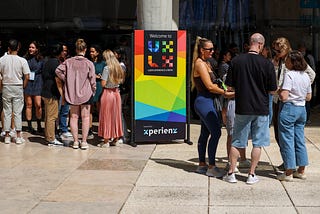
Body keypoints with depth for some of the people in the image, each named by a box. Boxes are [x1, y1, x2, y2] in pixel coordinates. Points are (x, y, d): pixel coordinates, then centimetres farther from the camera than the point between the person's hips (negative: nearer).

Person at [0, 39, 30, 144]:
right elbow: (26, 77, -7)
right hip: (18, 88, -1)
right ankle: (18, 137, 5)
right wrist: (23, 87, 6)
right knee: (18, 113, 4)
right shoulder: (22, 60, -7)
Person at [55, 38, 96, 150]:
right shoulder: (89, 63, -8)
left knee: (74, 117, 10)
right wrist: (93, 92, 7)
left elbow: (58, 71, -11)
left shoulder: (68, 61, 0)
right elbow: (92, 81, -6)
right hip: (86, 94, -2)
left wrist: (66, 80, 1)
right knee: (85, 117, 6)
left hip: (71, 94, 3)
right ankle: (84, 142, 7)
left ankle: (75, 141, 13)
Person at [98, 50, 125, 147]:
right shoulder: (119, 67, 4)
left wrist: (101, 78, 2)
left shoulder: (107, 68, -15)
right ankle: (115, 139, 20)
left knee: (106, 116, 2)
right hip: (116, 93, 6)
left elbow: (103, 84, -17)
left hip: (107, 93, -6)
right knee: (116, 115, 12)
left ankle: (106, 141, 6)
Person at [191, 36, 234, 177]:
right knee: (216, 132, -12)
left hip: (208, 102, 10)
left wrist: (223, 89, 2)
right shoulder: (200, 63, -13)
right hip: (204, 101, -10)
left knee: (205, 133, 11)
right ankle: (211, 167, -9)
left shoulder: (206, 63, 18)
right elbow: (209, 86, -17)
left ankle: (202, 165, 17)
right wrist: (225, 93, -10)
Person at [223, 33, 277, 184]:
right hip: (261, 109, -1)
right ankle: (251, 175, 12)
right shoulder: (267, 64, -9)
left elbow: (229, 85, 0)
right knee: (257, 143, 9)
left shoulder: (236, 61, -5)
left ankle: (231, 173, 15)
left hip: (242, 108, 1)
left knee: (236, 142, 12)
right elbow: (272, 90, -4)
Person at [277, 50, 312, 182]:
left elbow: (284, 97, -21)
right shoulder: (306, 76, 8)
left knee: (287, 141, 0)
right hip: (302, 109, 7)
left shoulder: (289, 75, -15)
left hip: (289, 108, -7)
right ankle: (301, 171, 19)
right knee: (300, 140, 13)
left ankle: (289, 173, 4)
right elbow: (308, 97, 14)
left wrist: (279, 90, -2)